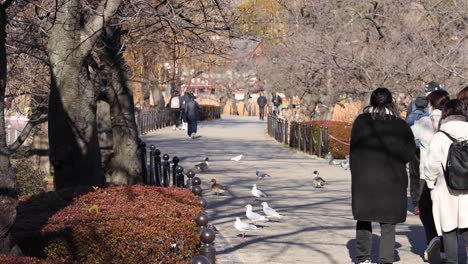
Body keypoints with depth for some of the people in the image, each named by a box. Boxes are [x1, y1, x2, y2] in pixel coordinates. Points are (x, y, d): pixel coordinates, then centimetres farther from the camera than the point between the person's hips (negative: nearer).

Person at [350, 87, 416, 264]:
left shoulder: (361, 122, -4)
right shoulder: (400, 126, -5)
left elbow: (354, 152, -2)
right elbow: (409, 154, -6)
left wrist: (356, 175, 6)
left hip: (364, 180, 1)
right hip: (391, 182, -1)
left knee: (363, 219, 17)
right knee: (388, 224, 6)